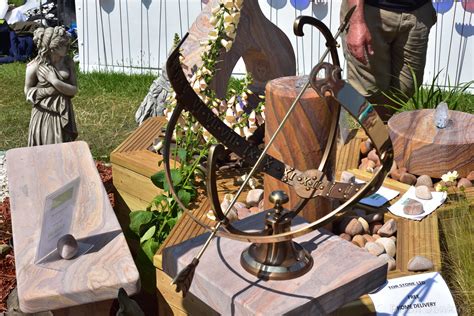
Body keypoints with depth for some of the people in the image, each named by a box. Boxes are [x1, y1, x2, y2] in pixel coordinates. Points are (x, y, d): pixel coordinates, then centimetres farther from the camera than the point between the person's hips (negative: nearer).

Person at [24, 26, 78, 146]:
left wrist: (55, 81, -22)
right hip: (44, 114, -3)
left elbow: (74, 90, -8)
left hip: (64, 113, 3)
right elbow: (28, 91, -2)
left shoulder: (68, 62, -7)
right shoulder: (35, 66, -15)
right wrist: (49, 91, -16)